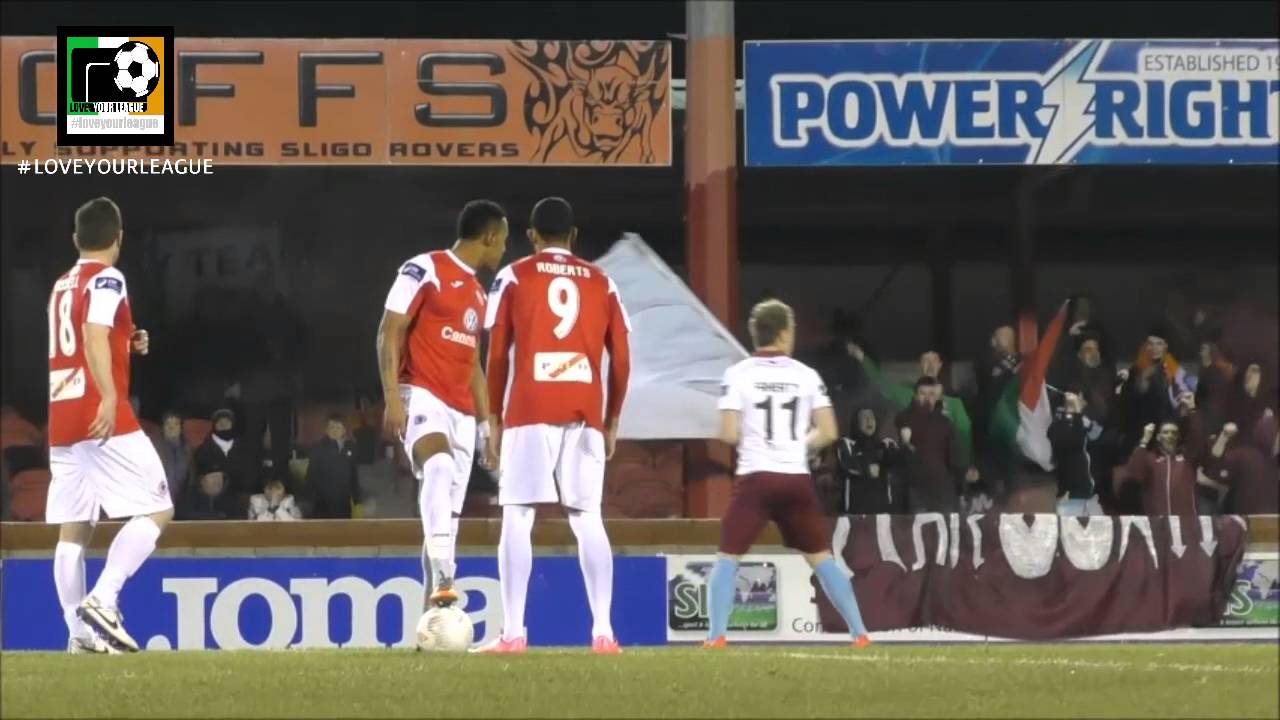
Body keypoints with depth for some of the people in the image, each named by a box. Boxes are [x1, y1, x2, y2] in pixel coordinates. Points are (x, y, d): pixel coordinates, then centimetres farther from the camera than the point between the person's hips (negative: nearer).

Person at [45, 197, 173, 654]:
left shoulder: (61, 286, 20)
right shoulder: (107, 280, -6)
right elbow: (95, 337, -22)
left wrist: (127, 344, 24)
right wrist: (110, 398, -31)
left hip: (61, 422, 8)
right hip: (104, 419, -8)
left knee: (73, 528, 7)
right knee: (157, 510, -5)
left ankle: (79, 633, 3)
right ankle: (102, 601, -20)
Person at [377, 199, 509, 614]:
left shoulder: (478, 292, 21)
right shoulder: (425, 270, -4)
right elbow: (389, 334, -8)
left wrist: (487, 421, 25)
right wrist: (392, 398, -17)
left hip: (461, 412, 9)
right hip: (422, 396, -9)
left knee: (448, 516, 4)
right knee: (440, 467, -35)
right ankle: (441, 580, -48)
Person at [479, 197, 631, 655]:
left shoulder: (514, 278, 5)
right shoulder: (601, 284, 12)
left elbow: (497, 355, 1)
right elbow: (621, 360, 9)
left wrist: (494, 421, 7)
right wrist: (611, 423, 17)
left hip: (529, 414, -3)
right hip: (585, 415, 3)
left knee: (517, 518, 0)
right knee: (588, 521, 8)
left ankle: (513, 633, -9)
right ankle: (603, 631, 2)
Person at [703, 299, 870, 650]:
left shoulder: (738, 375, -2)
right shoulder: (806, 376, 4)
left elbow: (729, 434, -9)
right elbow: (828, 433, 1)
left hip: (755, 478, -2)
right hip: (797, 480, 2)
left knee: (727, 557, 4)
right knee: (821, 557, 13)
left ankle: (716, 637, -10)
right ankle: (860, 633, 10)